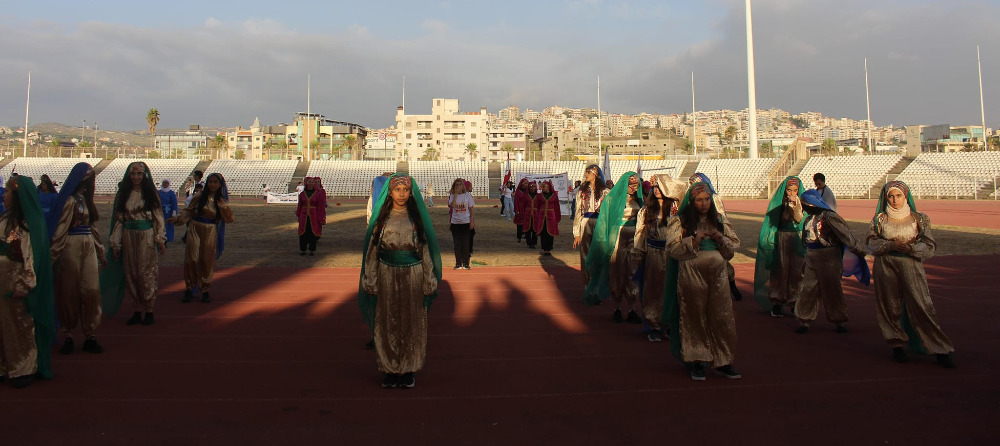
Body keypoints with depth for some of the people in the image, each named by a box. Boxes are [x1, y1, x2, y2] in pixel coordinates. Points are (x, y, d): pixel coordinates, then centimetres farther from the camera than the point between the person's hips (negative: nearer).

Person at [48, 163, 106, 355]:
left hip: (89, 247, 6)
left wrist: (101, 251, 20)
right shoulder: (70, 200, -9)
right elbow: (60, 229, -11)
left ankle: (90, 335, 4)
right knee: (69, 291, 3)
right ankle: (68, 336, 14)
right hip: (71, 247, -6)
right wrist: (53, 255, -13)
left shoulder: (86, 198, 14)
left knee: (91, 290, 0)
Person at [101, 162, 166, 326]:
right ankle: (137, 311, 11)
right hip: (128, 237, 3)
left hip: (147, 236, -3)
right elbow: (118, 220, 8)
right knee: (131, 274, 4)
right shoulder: (122, 194, 9)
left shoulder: (151, 193, 3)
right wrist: (115, 244, 5)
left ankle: (148, 311, 3)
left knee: (146, 272, -4)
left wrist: (160, 239, -7)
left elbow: (158, 217, 1)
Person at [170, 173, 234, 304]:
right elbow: (188, 211, 6)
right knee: (191, 259, -5)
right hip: (195, 229, 0)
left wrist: (223, 206, -17)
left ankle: (206, 290, 15)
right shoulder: (200, 197, 1)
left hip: (210, 232, 0)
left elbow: (229, 219, -3)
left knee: (206, 261, 4)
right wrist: (177, 218, -9)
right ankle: (189, 289, 7)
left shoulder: (222, 200, 4)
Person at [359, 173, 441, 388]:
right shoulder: (382, 217, 3)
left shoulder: (417, 217, 3)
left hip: (413, 276, 0)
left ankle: (409, 371, 15)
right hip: (387, 276, 0)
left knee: (411, 323, 4)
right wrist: (370, 281, -1)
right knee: (387, 323, 4)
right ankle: (389, 371, 15)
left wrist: (429, 282, -1)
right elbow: (372, 250, 4)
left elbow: (425, 250, 4)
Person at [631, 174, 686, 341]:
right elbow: (640, 233, 10)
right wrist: (637, 257, 8)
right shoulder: (647, 209, 9)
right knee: (653, 291, 6)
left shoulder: (676, 208, -1)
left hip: (670, 254, -2)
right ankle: (654, 327, 15)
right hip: (652, 255, 3)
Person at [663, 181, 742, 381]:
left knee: (722, 317, 2)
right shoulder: (680, 222, 1)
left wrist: (721, 238, -8)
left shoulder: (720, 219, 11)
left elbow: (735, 244, 12)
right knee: (695, 318, 4)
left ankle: (723, 362, 14)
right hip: (692, 276, -3)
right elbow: (672, 248, -7)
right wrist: (693, 241, -18)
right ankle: (697, 363, 15)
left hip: (718, 274, 3)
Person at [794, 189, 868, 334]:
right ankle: (804, 320, 14)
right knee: (808, 290, 5)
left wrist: (860, 252, -18)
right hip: (811, 259, 7)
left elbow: (846, 235, -17)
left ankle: (840, 321, 20)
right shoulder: (808, 220, 11)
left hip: (829, 259, -6)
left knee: (832, 291, 4)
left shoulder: (829, 216, -14)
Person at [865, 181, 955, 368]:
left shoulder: (918, 219, 4)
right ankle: (897, 346, 17)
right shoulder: (880, 219, 7)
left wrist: (910, 248, -17)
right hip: (886, 268, 1)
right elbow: (871, 243, 3)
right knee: (890, 307, 4)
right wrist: (889, 245, -14)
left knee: (921, 307, -7)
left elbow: (930, 246, 1)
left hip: (911, 267, -1)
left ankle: (940, 350, 0)